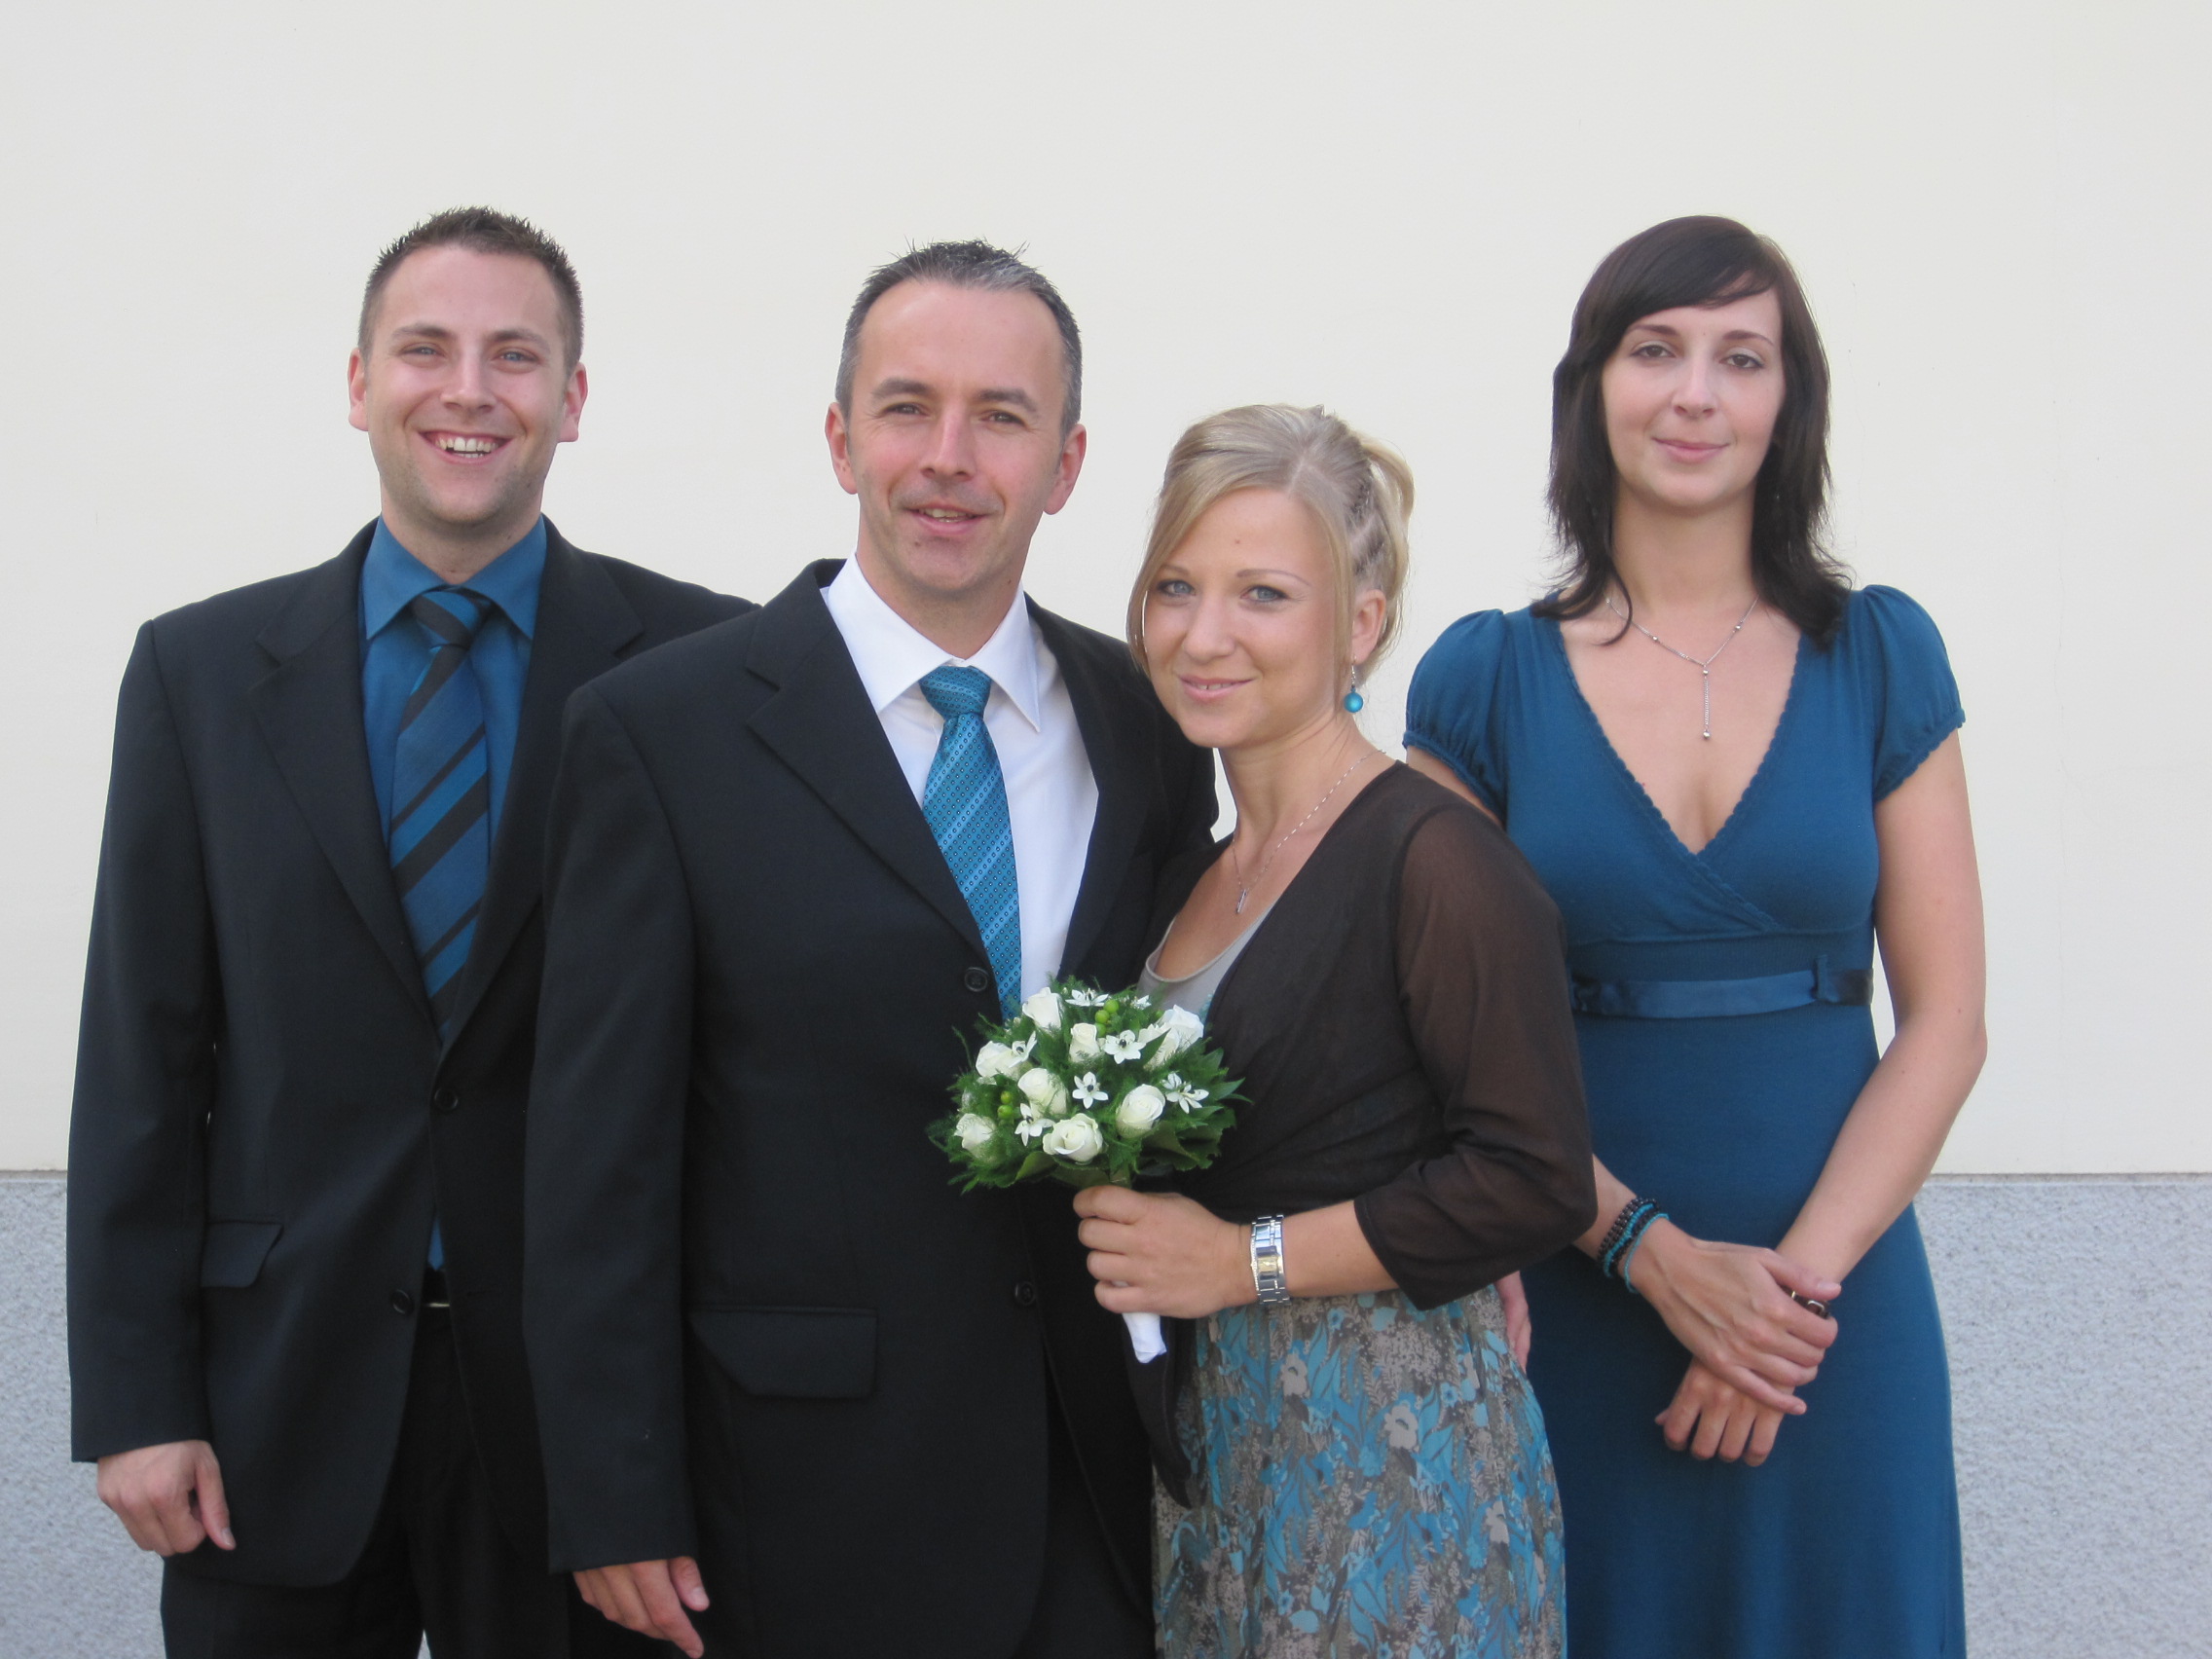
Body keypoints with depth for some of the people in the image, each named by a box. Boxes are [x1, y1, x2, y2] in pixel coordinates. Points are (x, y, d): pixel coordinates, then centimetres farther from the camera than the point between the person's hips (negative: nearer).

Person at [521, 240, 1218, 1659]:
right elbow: (601, 1155, -8)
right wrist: (616, 1509, -10)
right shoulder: (663, 730, -8)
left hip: (1103, 1482, 4)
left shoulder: (1153, 723, 4)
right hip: (811, 1495, -3)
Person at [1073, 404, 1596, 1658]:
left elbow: (1534, 1183, -20)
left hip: (1390, 1453, -7)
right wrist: (1114, 1209, 2)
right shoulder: (1197, 873, 9)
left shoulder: (1437, 862, -15)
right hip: (1213, 1443, 7)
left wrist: (1242, 1260, -18)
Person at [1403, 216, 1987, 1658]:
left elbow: (1944, 1020, -1)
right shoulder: (1487, 676, 0)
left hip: (1835, 1287, 1)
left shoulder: (1880, 655, 2)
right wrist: (1654, 1251, -14)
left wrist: (1801, 1272, -12)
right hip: (1575, 1297, -1)